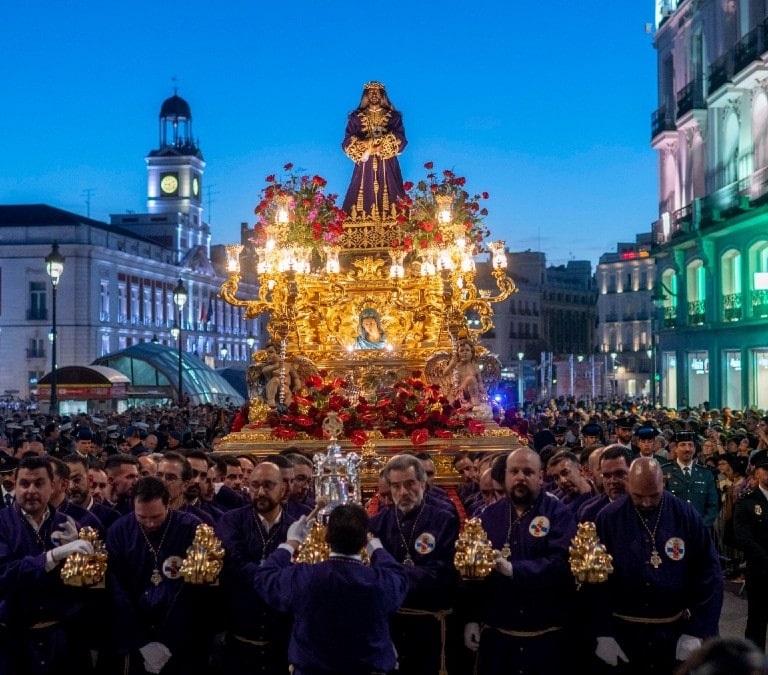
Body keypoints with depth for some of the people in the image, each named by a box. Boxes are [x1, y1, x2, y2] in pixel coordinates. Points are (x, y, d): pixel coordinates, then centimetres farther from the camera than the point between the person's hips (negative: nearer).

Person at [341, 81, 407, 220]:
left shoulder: (393, 116, 10)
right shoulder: (356, 117, 10)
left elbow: (401, 141, -2)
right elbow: (347, 143, 1)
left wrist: (383, 146, -15)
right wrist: (366, 146, -14)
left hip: (387, 166, 0)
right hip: (365, 165, 0)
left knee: (387, 197, -6)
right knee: (364, 197, -7)